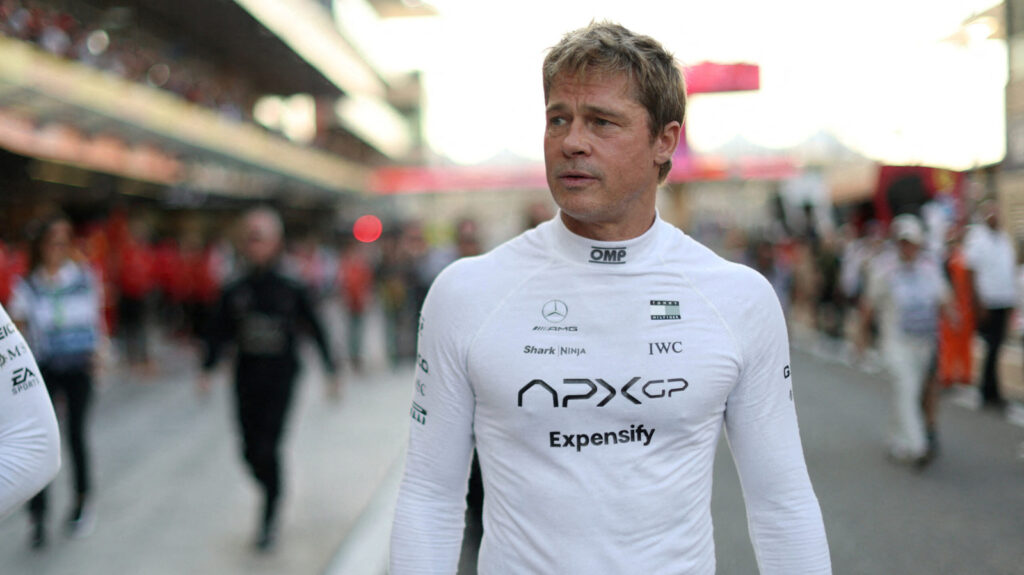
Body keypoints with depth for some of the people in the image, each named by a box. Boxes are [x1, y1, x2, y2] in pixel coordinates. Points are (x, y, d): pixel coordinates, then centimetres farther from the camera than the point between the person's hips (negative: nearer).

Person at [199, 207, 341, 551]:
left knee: (267, 448, -9)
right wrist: (207, 370, -9)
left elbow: (315, 330, 2)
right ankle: (273, 495, 36)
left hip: (279, 378, -3)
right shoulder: (235, 292, 1)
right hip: (246, 378, 3)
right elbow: (219, 333, 3)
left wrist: (332, 371, 4)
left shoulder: (291, 289, -5)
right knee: (251, 450, 7)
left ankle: (269, 517, 9)